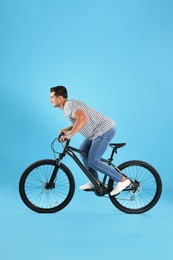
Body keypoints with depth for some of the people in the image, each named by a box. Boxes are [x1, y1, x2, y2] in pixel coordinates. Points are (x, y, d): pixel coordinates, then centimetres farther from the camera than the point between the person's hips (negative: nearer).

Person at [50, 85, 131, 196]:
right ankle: (95, 181, 25)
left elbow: (83, 118, -35)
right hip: (100, 130, 11)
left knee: (93, 161, -11)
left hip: (105, 130, -11)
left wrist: (69, 134, -34)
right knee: (83, 151, 19)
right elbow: (79, 122, 25)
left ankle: (122, 180, -2)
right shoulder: (68, 107, 16)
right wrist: (67, 129, 11)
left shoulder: (69, 105, -16)